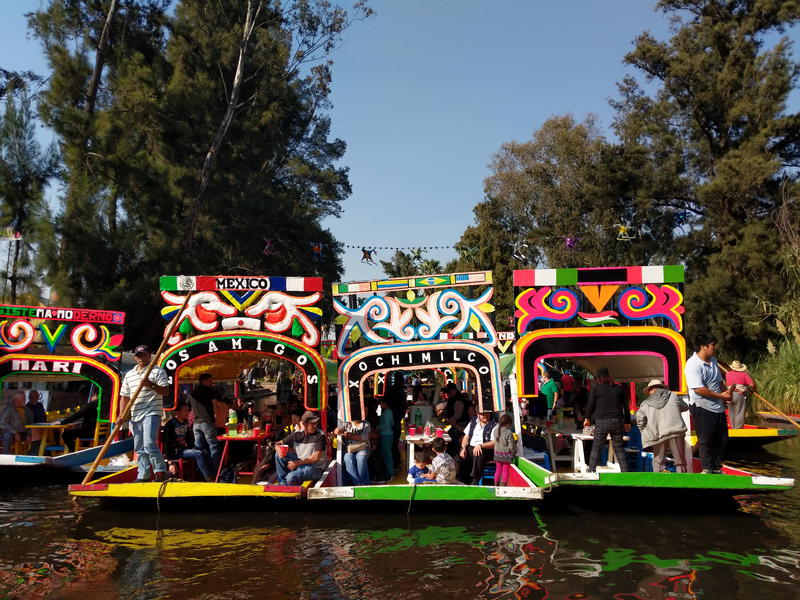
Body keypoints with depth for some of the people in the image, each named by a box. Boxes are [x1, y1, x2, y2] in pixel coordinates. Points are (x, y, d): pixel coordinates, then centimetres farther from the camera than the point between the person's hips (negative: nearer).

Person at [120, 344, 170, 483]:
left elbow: (166, 391, -7)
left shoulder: (157, 371, 0)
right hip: (135, 415, 6)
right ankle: (143, 476, 17)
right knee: (139, 448, 9)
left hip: (151, 413, -6)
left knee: (149, 445, -17)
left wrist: (151, 385, -21)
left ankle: (161, 472, -7)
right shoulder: (129, 375, 17)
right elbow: (125, 396, 16)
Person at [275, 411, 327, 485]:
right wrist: (280, 451, -20)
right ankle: (283, 483, 2)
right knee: (278, 455, -5)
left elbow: (316, 457, -19)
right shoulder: (297, 434, -2)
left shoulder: (320, 435, -16)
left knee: (291, 477, -29)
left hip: (314, 468, -6)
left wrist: (297, 463, -17)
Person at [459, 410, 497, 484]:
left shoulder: (494, 425, -1)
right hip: (470, 448, 5)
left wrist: (480, 446, -25)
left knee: (478, 455, -37)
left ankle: (475, 482, -27)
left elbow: (494, 443, -11)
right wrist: (463, 448, -6)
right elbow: (466, 437, 14)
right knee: (461, 456, -23)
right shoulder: (473, 422, 15)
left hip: (486, 450, -4)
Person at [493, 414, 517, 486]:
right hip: (506, 454, -5)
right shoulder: (509, 433, -20)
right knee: (505, 471, 7)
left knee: (498, 469, 16)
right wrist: (514, 452, 4)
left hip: (498, 454, 5)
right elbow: (511, 446, -15)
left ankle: (496, 485, 22)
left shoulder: (496, 430, -5)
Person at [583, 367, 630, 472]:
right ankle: (625, 471, 9)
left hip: (602, 422, -3)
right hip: (617, 422, 3)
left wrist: (587, 418, 14)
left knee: (596, 447, 5)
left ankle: (591, 471, 4)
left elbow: (590, 404, 0)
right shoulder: (618, 388, 9)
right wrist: (627, 422, 20)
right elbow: (625, 406, 12)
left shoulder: (595, 388, 0)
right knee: (618, 447, 11)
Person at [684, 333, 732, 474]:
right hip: (702, 408, -9)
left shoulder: (713, 361, 9)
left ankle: (717, 468, 29)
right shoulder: (693, 365, -20)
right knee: (706, 440, 2)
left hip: (718, 407, 9)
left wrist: (726, 391, 1)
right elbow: (699, 389, -25)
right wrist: (721, 396, -17)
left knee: (722, 438, 15)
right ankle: (707, 468, 15)